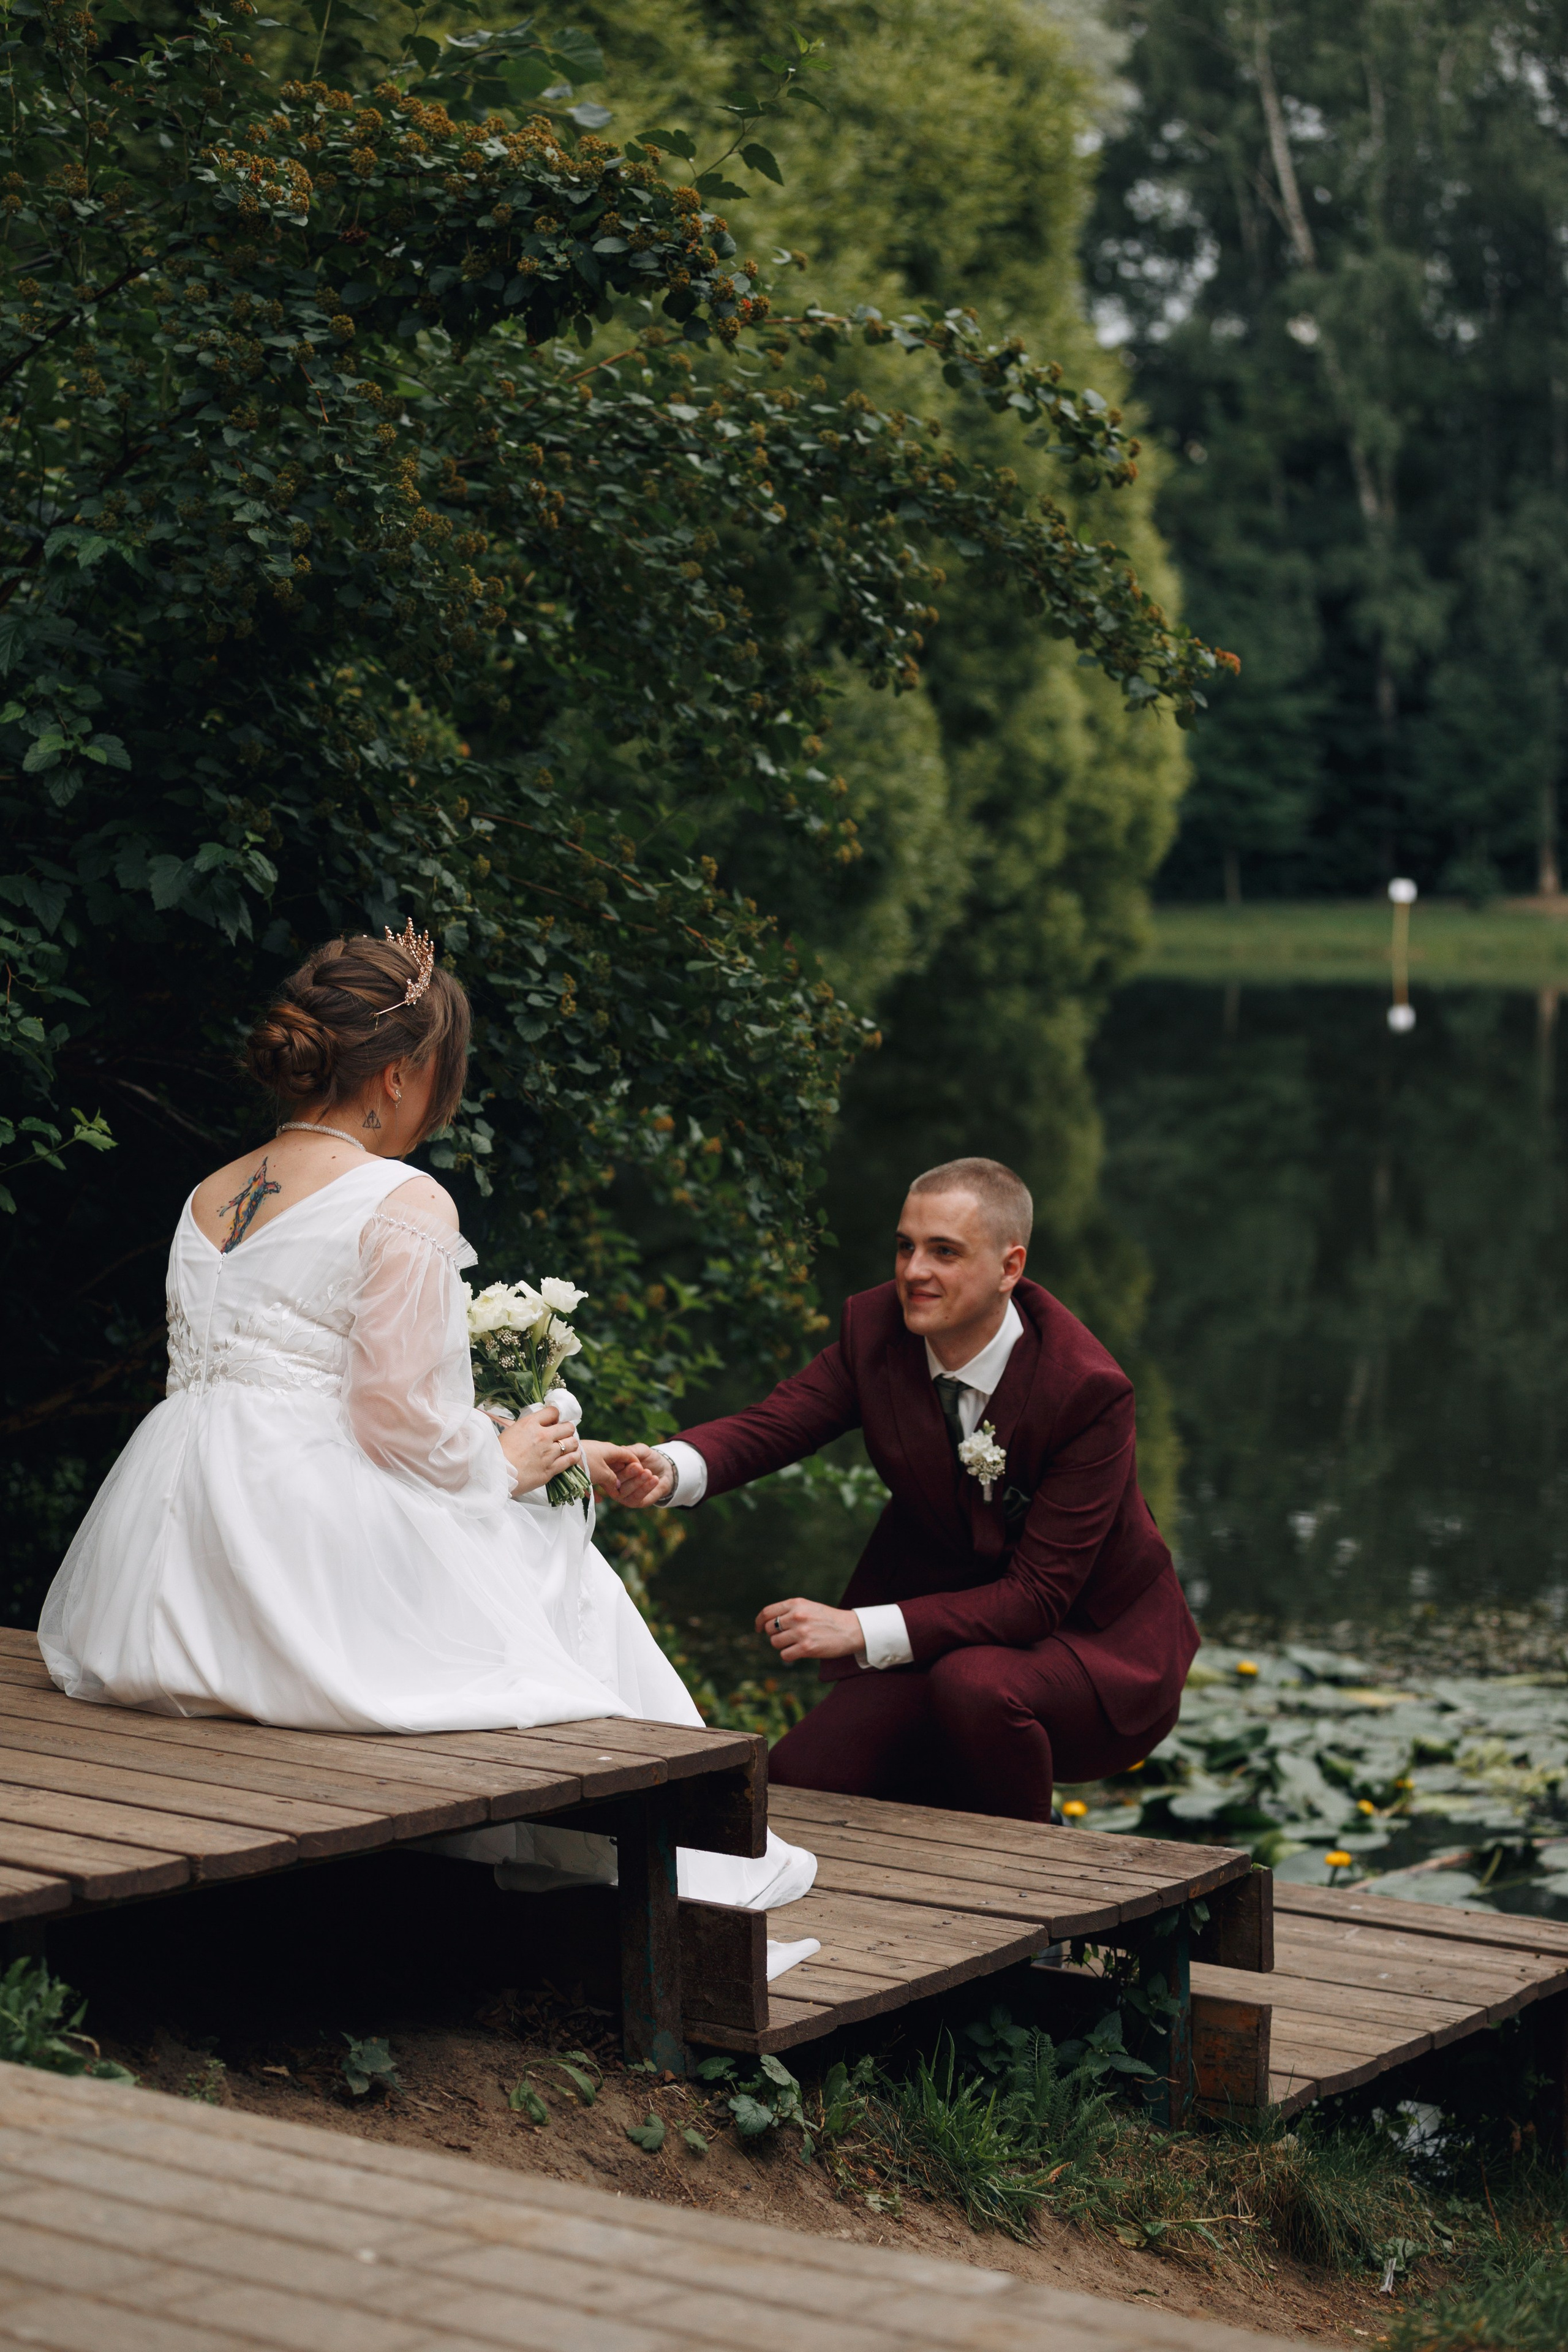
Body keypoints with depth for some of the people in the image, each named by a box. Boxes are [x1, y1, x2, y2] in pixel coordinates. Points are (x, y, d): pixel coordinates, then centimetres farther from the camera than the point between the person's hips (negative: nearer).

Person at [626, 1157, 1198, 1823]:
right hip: (947, 1630, 5)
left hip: (1093, 1638, -5)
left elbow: (1037, 1596, -28)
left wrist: (861, 1629, -34)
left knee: (976, 1684, -36)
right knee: (798, 1780, -11)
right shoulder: (878, 1326, -9)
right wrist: (672, 1469, -37)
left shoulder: (1089, 1389, -26)